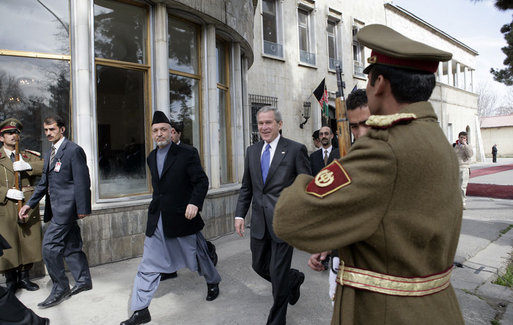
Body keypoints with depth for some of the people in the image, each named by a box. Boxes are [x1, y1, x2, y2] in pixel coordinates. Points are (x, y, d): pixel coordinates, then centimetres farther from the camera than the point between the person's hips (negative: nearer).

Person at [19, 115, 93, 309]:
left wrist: (82, 208, -16)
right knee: (71, 247, 14)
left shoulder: (73, 150, -10)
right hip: (57, 208, 9)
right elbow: (44, 183, 21)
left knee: (49, 246, -8)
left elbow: (82, 181, -14)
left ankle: (60, 289, 7)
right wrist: (30, 204, 13)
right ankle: (84, 281, 26)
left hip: (66, 207, -9)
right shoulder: (50, 155, 18)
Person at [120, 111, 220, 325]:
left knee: (198, 255, 14)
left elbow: (202, 181, -12)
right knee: (148, 265, 4)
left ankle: (213, 282, 43)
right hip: (157, 221, 5)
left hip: (182, 217, -5)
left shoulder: (187, 153, -10)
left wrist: (195, 202, -26)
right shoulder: (151, 158, 10)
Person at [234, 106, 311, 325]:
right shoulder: (252, 151, 9)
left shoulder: (295, 150, -7)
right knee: (259, 265, 16)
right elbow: (246, 187, 13)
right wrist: (240, 214, 6)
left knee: (278, 273, 4)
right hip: (259, 222, 6)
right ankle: (294, 279, 46)